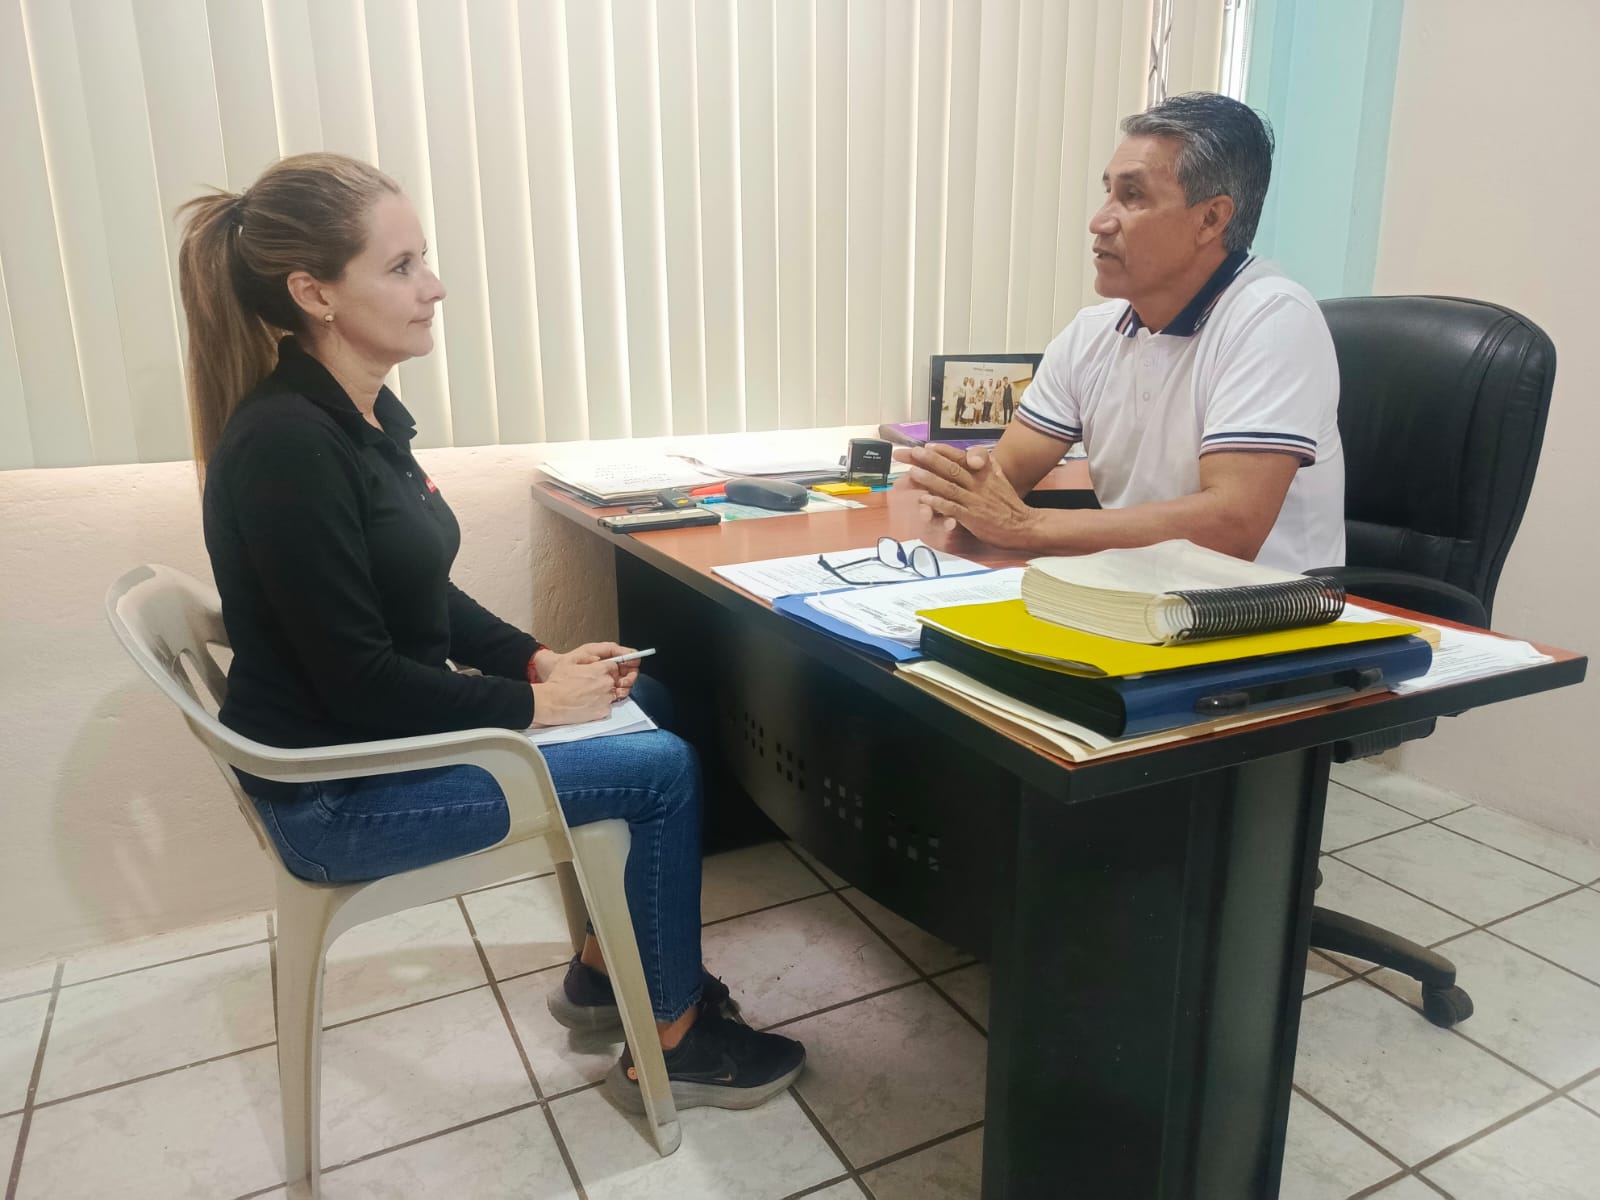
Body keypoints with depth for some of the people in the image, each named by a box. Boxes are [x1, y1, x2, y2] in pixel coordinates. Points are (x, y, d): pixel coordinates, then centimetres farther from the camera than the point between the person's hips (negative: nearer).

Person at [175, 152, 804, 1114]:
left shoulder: (362, 413, 4)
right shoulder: (285, 444, -25)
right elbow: (359, 680, -24)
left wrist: (539, 659, 0)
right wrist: (536, 703, -15)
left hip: (392, 729, 9)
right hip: (338, 793, -9)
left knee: (648, 703, 10)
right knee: (665, 771, -10)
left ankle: (605, 968, 22)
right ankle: (671, 1043, 10)